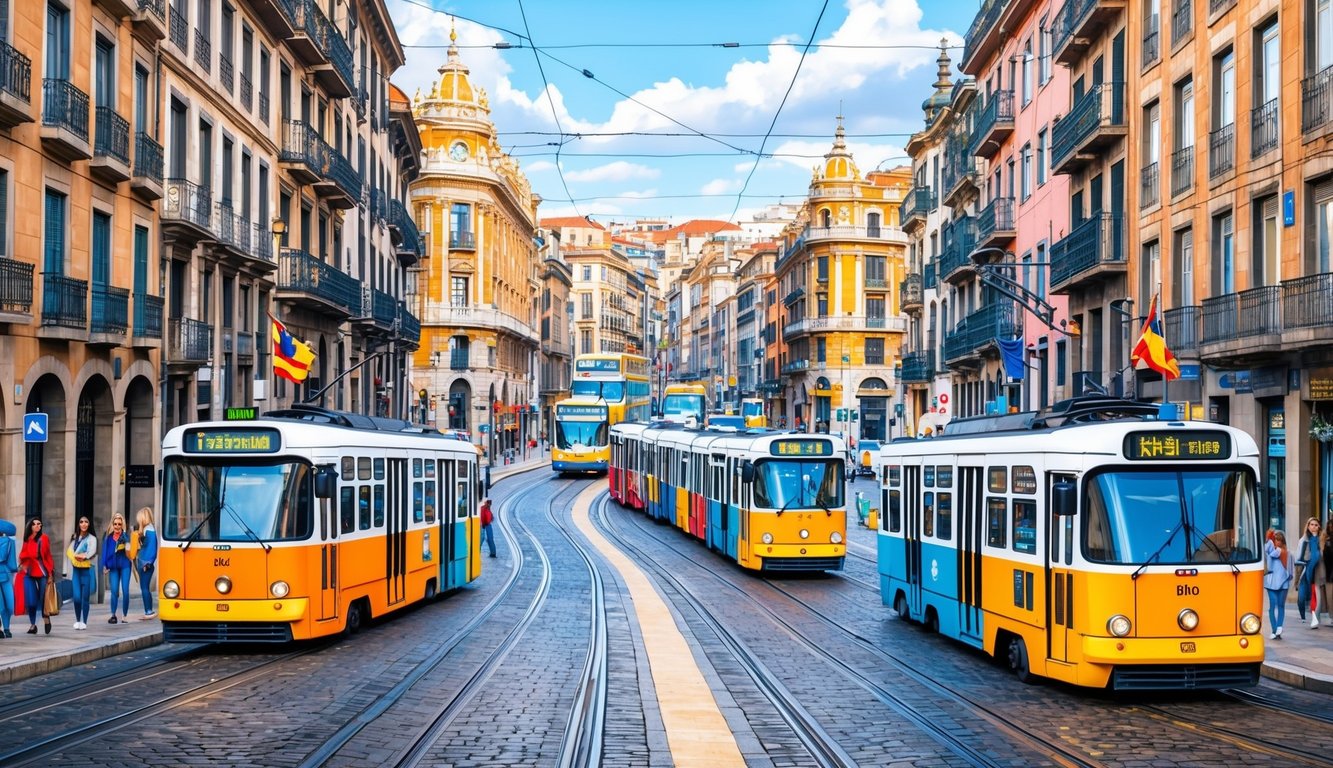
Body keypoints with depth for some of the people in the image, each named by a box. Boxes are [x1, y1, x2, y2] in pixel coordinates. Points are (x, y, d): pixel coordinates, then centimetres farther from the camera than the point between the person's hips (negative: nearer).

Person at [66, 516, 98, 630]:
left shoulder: (91, 538, 0)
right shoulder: (74, 537, 12)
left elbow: (92, 552, -13)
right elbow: (69, 551, 1)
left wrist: (83, 556, -15)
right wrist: (76, 557, -15)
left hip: (87, 570, -3)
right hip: (76, 570, 3)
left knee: (85, 597, -1)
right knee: (77, 597, -5)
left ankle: (84, 622, 6)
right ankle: (77, 621, 10)